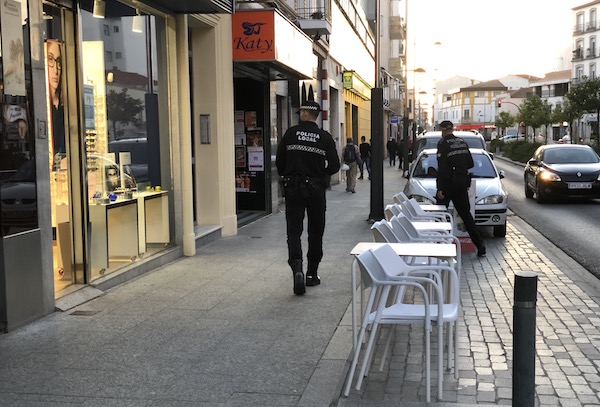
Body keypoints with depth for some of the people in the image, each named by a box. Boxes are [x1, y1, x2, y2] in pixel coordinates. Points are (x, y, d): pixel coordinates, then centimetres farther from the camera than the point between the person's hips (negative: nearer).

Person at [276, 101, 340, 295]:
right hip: (316, 190, 1)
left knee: (294, 231, -1)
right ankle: (312, 274, 19)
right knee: (315, 233, 13)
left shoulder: (291, 134, -3)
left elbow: (279, 161, 2)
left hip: (293, 189, -1)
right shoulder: (325, 138, -4)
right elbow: (334, 166, -4)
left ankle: (297, 268, -23)